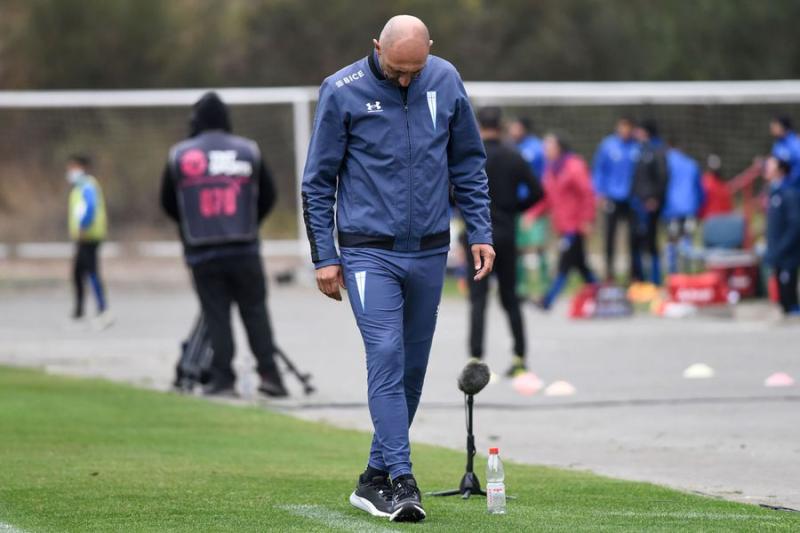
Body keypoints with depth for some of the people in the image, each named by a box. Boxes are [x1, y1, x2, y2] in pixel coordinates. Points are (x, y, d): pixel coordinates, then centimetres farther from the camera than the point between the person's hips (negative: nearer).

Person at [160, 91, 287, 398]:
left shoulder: (179, 155, 1)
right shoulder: (248, 151, 2)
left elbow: (168, 203, 9)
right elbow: (268, 197, 10)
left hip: (202, 252, 0)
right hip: (244, 250, 0)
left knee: (216, 316, 3)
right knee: (255, 311, 7)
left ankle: (222, 380, -1)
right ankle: (269, 374, 1)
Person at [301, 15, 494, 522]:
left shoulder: (446, 81, 0)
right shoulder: (342, 92, -8)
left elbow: (469, 163, 11)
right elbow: (318, 181, -2)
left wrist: (480, 232, 4)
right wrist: (324, 257, -5)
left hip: (429, 251, 4)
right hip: (370, 252, -4)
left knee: (413, 366, 8)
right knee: (387, 358, -15)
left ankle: (376, 477, 18)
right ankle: (401, 480, -17)